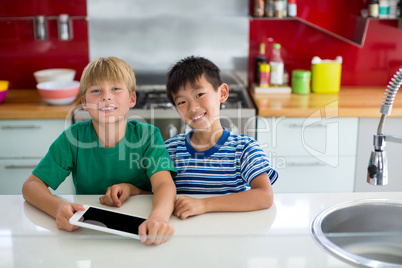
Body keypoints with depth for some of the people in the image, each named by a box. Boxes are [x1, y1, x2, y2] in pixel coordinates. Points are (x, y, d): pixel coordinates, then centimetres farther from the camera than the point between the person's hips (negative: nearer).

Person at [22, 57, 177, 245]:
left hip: (135, 228, -2)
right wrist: (59, 208, -30)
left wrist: (154, 212, -44)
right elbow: (31, 185, -9)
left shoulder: (147, 135, -9)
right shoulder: (74, 136, -7)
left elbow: (165, 185, -22)